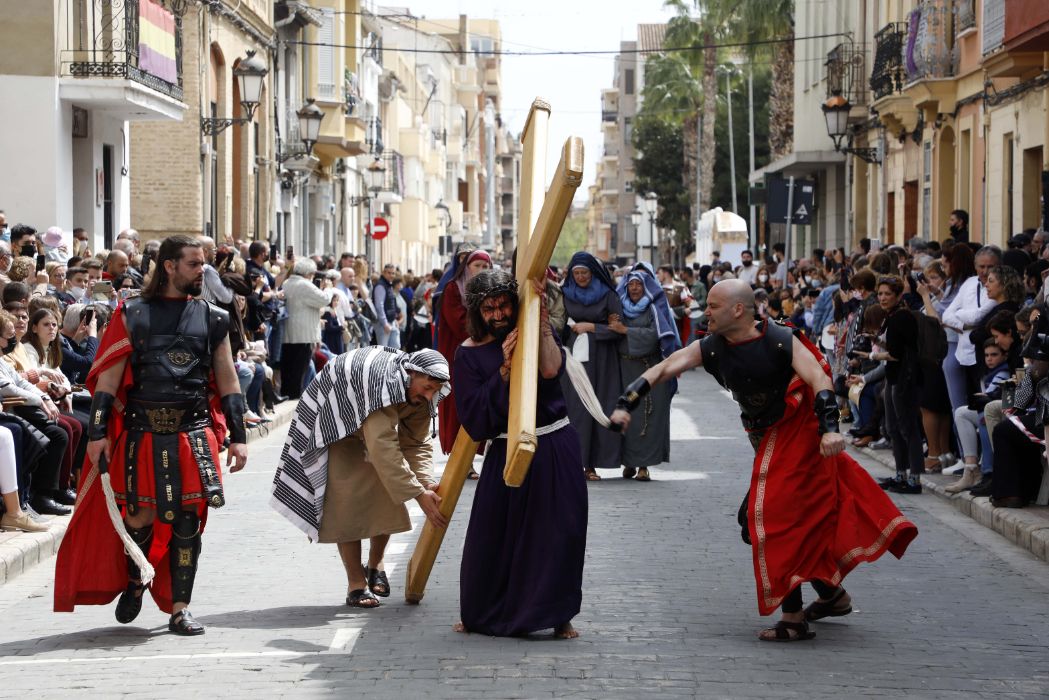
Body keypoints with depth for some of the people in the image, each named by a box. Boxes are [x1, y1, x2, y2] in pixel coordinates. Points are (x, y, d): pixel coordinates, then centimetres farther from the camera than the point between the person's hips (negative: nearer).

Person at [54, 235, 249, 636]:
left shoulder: (212, 319, 11)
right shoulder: (133, 315, 3)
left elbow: (228, 382, 13)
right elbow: (108, 378, 1)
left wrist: (237, 436, 7)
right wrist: (98, 432, -6)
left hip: (194, 433, 2)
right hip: (142, 433, -2)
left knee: (188, 520, -1)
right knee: (139, 517, 1)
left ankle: (179, 609, 9)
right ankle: (133, 581, 31)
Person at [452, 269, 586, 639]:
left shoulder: (536, 332, 1)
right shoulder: (470, 353, -2)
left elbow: (551, 369, -21)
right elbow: (475, 420, -12)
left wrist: (542, 318, -23)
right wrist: (504, 370, -20)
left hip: (556, 448, 0)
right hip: (506, 453, 0)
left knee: (558, 533, 0)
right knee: (492, 538, 1)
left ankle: (558, 615, 14)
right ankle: (481, 615, 22)